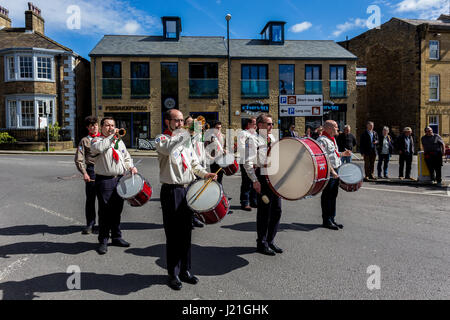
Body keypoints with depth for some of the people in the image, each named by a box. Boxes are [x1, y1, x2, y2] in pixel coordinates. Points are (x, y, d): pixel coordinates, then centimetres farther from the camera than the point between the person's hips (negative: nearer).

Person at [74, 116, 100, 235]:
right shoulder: (84, 141, 7)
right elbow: (79, 159, 2)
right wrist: (84, 173, -11)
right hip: (91, 171, -2)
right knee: (90, 198, 2)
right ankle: (90, 224, 14)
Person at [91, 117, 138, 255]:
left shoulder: (119, 141, 18)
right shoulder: (97, 140, 0)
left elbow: (126, 157, 22)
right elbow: (98, 148, -24)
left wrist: (130, 166, 3)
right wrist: (112, 136, -19)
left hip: (119, 179, 5)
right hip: (104, 180, -5)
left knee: (117, 210, 13)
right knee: (105, 211, -1)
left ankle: (116, 237, 26)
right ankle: (103, 241, 11)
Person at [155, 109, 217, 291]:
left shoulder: (186, 140, 16)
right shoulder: (161, 139, -4)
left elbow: (193, 163, 18)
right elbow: (168, 149, -28)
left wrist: (205, 174, 1)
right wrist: (183, 133, -21)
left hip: (188, 189, 6)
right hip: (171, 191, -6)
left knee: (186, 233, 13)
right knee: (173, 234, 1)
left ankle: (185, 270, 26)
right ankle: (173, 274, 15)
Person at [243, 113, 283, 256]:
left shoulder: (273, 138, 15)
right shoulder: (255, 140, -9)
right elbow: (247, 162, -15)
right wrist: (255, 181, -18)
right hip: (263, 178, -7)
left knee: (277, 210, 11)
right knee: (264, 211, 1)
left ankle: (270, 241, 26)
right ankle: (262, 244, 16)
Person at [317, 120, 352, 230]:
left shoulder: (332, 139, 17)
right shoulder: (322, 140, -14)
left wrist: (343, 154, 13)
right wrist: (331, 171, -26)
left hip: (336, 172, 9)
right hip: (328, 173, -9)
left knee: (333, 196, 15)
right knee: (327, 197, -1)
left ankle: (332, 219, 24)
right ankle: (326, 221, 9)